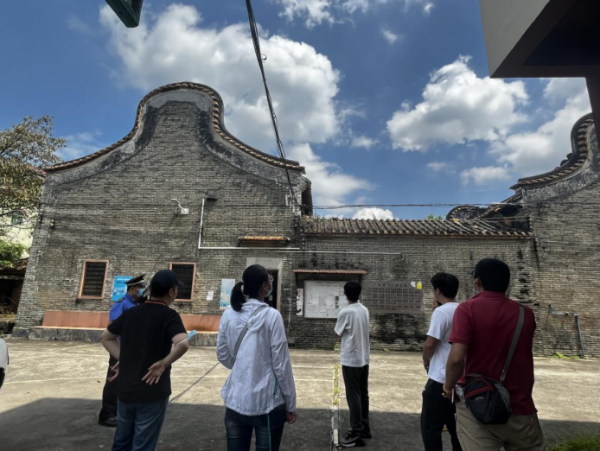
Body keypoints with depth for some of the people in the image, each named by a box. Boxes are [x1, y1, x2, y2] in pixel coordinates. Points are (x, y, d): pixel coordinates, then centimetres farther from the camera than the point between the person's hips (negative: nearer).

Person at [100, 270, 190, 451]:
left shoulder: (130, 313, 2)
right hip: (153, 393, -6)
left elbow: (105, 337, 15)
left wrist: (122, 359, 8)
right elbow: (183, 344, -33)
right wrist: (163, 364, -18)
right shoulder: (169, 316, -17)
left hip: (125, 390, 6)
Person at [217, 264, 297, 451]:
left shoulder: (229, 314, -3)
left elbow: (222, 355, 8)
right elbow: (281, 364, -12)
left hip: (235, 400, 4)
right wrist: (290, 404, -1)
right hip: (266, 402, -4)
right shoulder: (271, 316, -15)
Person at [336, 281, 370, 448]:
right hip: (364, 358, 7)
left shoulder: (346, 312, -18)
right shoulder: (365, 310, 3)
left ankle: (357, 434, 7)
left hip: (350, 360, -7)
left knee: (353, 396, 1)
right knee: (363, 394, 16)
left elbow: (338, 332, -4)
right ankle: (365, 428, 28)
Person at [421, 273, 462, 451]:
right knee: (456, 426, 20)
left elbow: (430, 343, -19)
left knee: (430, 427, 4)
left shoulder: (441, 311, -18)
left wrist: (426, 361, 1)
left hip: (441, 380, -8)